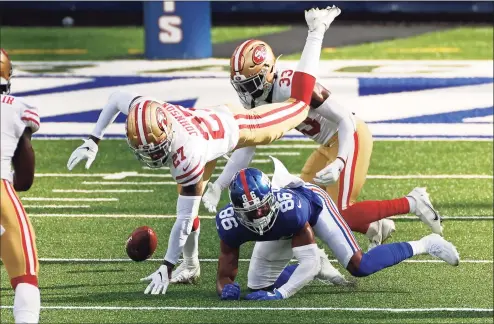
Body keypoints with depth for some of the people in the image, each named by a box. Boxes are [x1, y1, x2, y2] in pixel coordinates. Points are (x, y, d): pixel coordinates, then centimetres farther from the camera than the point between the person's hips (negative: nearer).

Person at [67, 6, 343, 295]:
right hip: (212, 117, 6)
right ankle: (192, 266, 27)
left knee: (299, 105, 15)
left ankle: (317, 32, 31)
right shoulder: (147, 111, -36)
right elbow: (117, 99, -12)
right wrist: (93, 142, -14)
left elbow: (184, 219, -43)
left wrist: (166, 268, -40)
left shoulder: (187, 158, -48)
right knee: (188, 199, 7)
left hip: (234, 127, -6)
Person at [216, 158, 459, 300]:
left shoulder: (289, 208, -45)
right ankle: (320, 271, 30)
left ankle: (424, 245, 3)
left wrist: (280, 294, -53)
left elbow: (310, 262, -42)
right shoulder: (230, 224, -35)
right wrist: (226, 288, -51)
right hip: (281, 232, 5)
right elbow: (225, 274, -27)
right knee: (257, 286, 5)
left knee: (359, 266, -18)